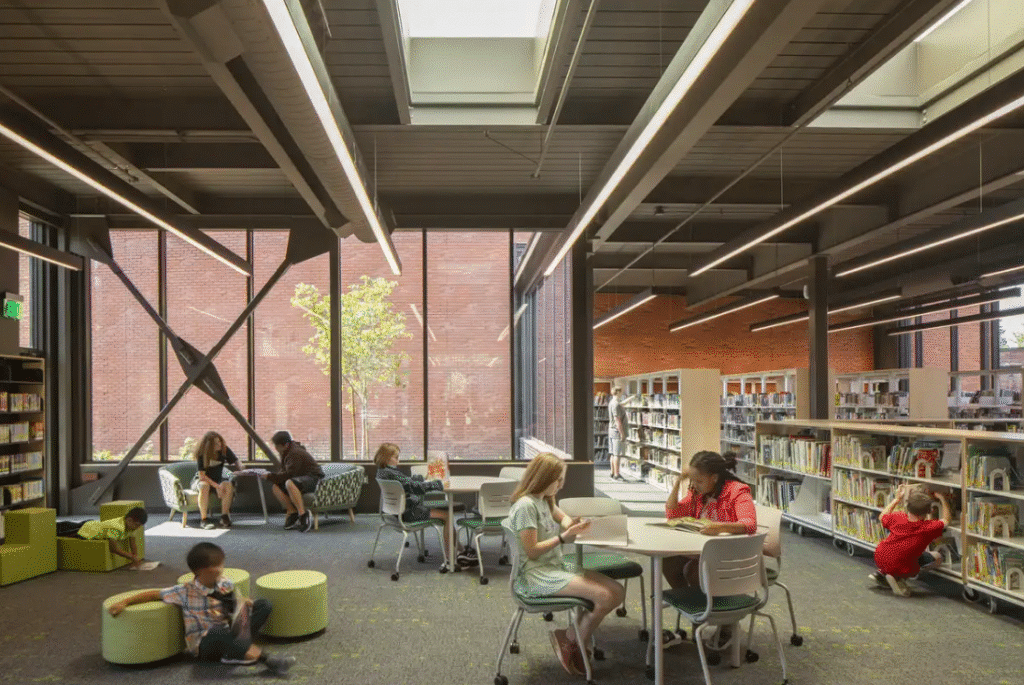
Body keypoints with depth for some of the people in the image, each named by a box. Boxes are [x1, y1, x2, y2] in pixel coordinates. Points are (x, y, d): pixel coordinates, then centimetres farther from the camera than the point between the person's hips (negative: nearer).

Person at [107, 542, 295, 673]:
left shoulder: (226, 585, -1)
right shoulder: (186, 592, -10)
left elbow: (241, 602, 12)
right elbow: (154, 594, -5)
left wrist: (244, 606, -10)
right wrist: (124, 603, -11)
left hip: (228, 638, 5)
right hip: (203, 647, -5)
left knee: (264, 605, -10)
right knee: (219, 632, -42)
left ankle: (236, 653, -27)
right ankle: (264, 658, -46)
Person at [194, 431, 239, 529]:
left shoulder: (224, 450, -7)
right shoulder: (201, 454, -17)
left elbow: (236, 462, 3)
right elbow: (202, 476, -20)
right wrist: (216, 486, -33)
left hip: (218, 480, 3)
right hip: (201, 480, -3)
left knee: (229, 485, -31)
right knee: (204, 486, -39)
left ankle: (224, 516, -24)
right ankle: (204, 519, -32)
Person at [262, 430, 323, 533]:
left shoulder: (295, 453, -20)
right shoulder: (286, 452, 11)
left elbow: (289, 474, -25)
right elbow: (284, 471, 16)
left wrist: (270, 476, -19)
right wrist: (272, 476, -4)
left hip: (314, 478, -10)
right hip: (301, 478, 10)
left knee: (289, 483, -37)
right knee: (276, 487, -6)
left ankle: (303, 515, -34)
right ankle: (293, 513, -10)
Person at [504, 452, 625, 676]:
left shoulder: (544, 501, 12)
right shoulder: (525, 505, -15)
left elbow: (562, 518, 31)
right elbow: (532, 551, -16)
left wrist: (572, 525, 9)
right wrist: (564, 537, -18)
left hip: (554, 567, 10)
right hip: (534, 575, -9)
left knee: (617, 592, -5)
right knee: (604, 597, -22)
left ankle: (575, 643, 5)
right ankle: (570, 640, 2)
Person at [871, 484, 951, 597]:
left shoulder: (898, 518, -6)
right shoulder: (928, 528, -15)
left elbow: (882, 517, 18)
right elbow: (946, 520, 4)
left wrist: (897, 499, 22)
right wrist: (943, 500, 14)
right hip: (901, 569, -5)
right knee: (937, 557, 12)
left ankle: (881, 573, 22)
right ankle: (899, 578, -2)